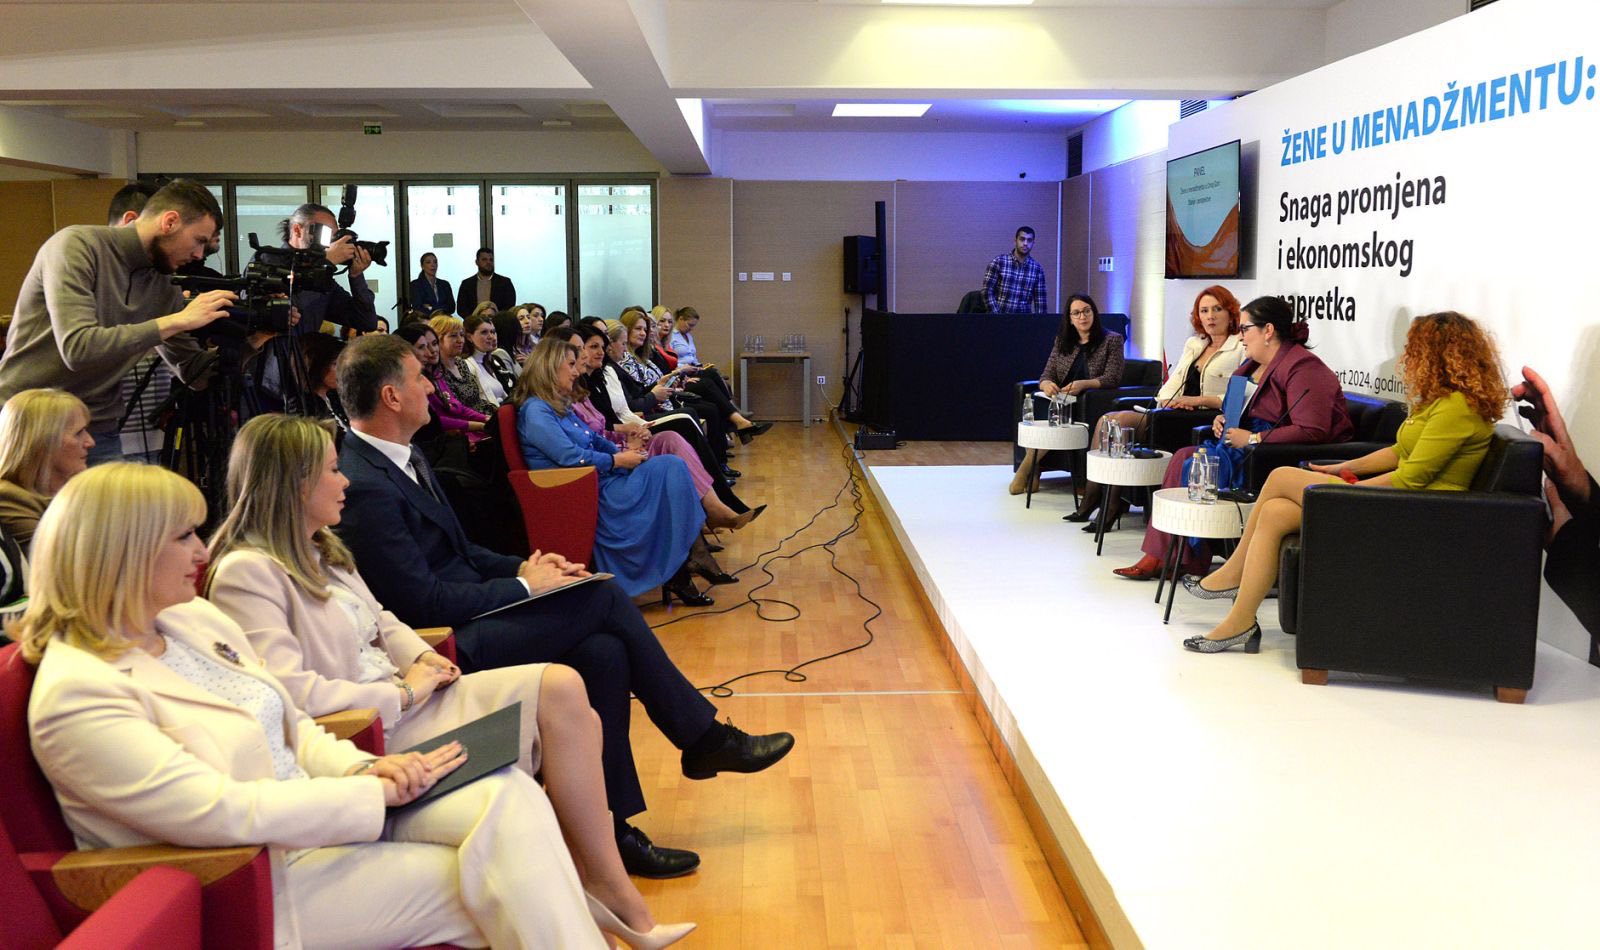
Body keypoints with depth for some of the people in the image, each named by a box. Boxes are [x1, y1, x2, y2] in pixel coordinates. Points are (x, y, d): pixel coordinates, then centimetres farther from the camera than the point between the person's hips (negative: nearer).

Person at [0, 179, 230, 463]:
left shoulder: (163, 288, 2)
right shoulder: (77, 245, -15)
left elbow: (195, 372, 8)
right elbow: (76, 348, -27)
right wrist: (177, 321, -23)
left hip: (98, 433, 5)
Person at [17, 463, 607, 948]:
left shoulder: (195, 620, 9)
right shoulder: (76, 693, -17)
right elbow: (220, 812, -23)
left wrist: (363, 768, -7)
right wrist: (376, 792, -19)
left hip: (327, 815, 7)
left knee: (509, 794, -17)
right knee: (493, 888, -18)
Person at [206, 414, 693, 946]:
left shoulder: (321, 550, 16)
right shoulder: (246, 573, -13)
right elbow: (289, 692, -22)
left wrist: (422, 658, 3)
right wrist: (402, 693, -16)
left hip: (403, 697, 9)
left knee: (570, 707, -10)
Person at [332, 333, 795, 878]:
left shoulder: (400, 460, 12)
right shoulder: (363, 487, -20)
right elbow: (423, 603, -22)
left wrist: (524, 567, 2)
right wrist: (523, 586, -11)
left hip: (465, 619, 9)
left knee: (603, 652, -11)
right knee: (602, 596, -14)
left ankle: (612, 829, -3)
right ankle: (703, 739, 4)